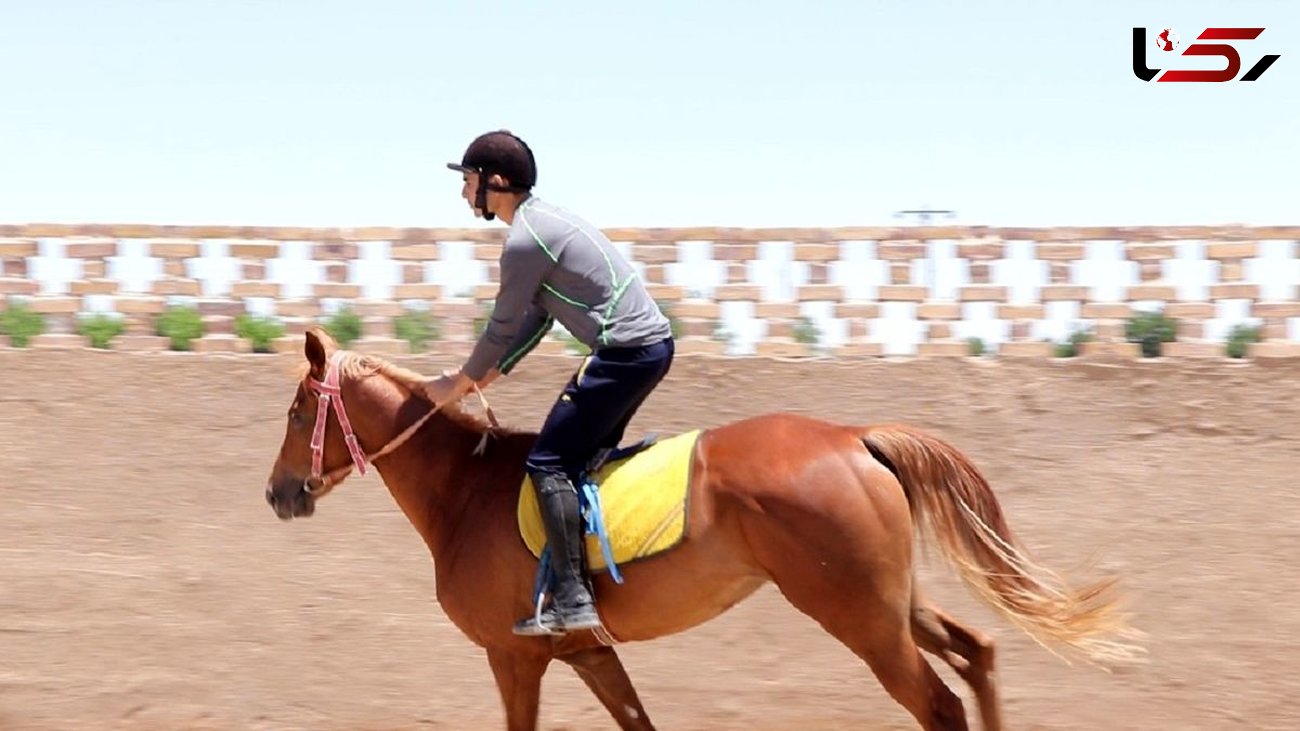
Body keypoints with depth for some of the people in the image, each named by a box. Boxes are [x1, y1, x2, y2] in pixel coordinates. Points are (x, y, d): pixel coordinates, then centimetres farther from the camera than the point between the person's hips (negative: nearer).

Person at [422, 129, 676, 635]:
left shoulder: (524, 242, -14)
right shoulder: (546, 221, 18)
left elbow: (503, 328, -7)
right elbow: (537, 319, 22)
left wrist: (458, 384, 7)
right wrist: (488, 374, 18)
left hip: (626, 351, -11)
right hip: (652, 342, 11)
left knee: (549, 462, -9)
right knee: (586, 454, 22)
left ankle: (571, 598, -14)